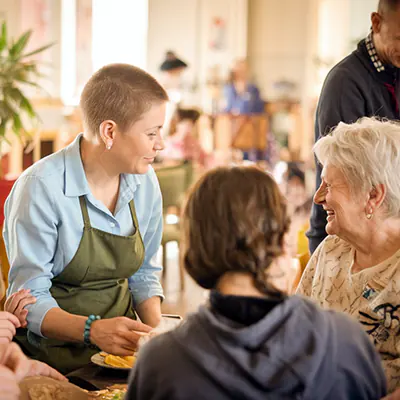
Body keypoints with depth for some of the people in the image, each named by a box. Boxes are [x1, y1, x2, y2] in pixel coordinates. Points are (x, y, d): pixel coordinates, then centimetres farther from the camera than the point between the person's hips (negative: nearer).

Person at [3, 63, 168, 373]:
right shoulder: (41, 187, -17)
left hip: (123, 348, 6)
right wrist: (92, 330, -32)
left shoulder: (145, 182, 3)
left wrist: (157, 329, -5)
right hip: (55, 355, -5)